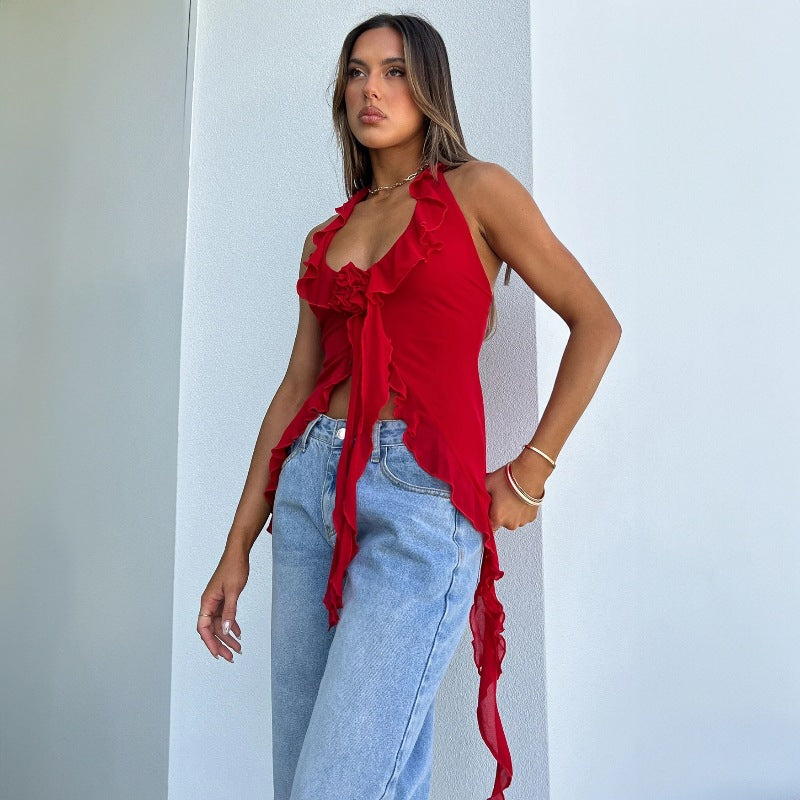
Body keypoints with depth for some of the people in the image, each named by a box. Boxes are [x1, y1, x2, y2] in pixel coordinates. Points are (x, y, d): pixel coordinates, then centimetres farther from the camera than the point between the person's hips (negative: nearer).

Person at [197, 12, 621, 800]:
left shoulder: (475, 191, 4)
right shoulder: (326, 237, 17)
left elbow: (596, 324, 2)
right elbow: (294, 389, 14)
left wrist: (530, 473, -3)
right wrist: (237, 545, 11)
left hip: (422, 496, -5)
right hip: (311, 489, 6)